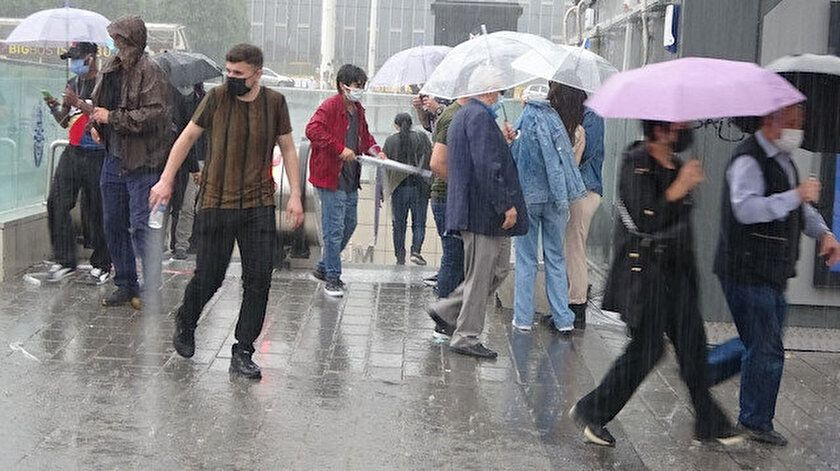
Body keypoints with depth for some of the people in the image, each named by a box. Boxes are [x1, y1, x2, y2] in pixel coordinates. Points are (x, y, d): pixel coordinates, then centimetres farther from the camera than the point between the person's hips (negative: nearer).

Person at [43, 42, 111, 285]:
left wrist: (80, 104, -20)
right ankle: (65, 261, 10)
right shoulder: (73, 83, 15)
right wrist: (54, 105, 2)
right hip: (72, 152, 7)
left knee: (95, 210, -2)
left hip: (96, 155, -7)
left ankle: (101, 264, 12)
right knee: (56, 202, 0)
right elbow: (65, 121, 20)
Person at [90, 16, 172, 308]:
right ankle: (126, 286, 25)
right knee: (114, 226, 13)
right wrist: (97, 123, 8)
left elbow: (154, 115, -23)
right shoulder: (111, 70, 11)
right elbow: (99, 104, 28)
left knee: (141, 227, -8)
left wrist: (112, 117, -18)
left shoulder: (150, 73, -12)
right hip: (114, 159, 8)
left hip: (142, 163, -8)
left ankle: (151, 290, 4)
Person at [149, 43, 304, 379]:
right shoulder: (217, 97, -2)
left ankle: (242, 354, 7)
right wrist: (166, 181, 4)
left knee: (259, 278, -4)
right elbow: (187, 137, 6)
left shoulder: (274, 102, 1)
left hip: (259, 205, 1)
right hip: (216, 203, -1)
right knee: (209, 277, 2)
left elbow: (287, 149, 10)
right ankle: (185, 322, 34)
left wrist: (295, 195, 5)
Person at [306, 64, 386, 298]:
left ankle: (323, 268, 29)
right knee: (334, 229, -6)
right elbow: (312, 130, -26)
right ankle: (332, 278, 4)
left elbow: (364, 135, 30)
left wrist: (375, 151, 11)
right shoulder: (330, 106, -12)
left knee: (349, 224, 15)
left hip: (350, 178, 9)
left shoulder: (358, 110, 15)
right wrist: (340, 149, -27)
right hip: (330, 176, -9)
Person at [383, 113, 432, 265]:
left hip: (398, 188, 1)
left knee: (399, 224, 9)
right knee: (419, 223, 6)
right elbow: (430, 161, -2)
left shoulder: (390, 141, 1)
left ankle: (400, 257, 10)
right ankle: (416, 250, -13)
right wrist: (432, 187, 4)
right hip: (419, 187, -1)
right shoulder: (422, 138, 0)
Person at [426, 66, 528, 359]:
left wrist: (503, 142, 31)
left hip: (473, 209, 11)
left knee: (499, 267, 16)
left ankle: (446, 311, 20)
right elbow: (488, 167, -23)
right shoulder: (480, 117, -15)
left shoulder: (462, 115, 18)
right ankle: (466, 337, 9)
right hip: (483, 210, -11)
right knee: (481, 275, -1)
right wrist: (506, 205, -21)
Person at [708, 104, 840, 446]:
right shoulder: (748, 160, -16)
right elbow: (746, 209, -30)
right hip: (748, 272, -10)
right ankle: (756, 422, 13)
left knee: (761, 344, 18)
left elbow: (801, 208, 26)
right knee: (766, 350, -1)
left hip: (771, 274, 10)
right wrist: (797, 195, -29)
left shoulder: (782, 159, 16)